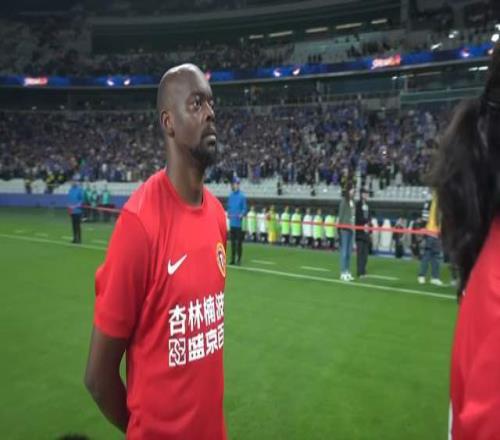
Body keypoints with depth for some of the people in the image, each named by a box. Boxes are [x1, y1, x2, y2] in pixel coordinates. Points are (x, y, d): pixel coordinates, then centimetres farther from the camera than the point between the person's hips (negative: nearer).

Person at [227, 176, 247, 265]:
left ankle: (239, 259, 6)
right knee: (233, 241, 12)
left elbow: (244, 208, -6)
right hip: (232, 222, 6)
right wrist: (228, 213, 1)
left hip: (239, 223, -6)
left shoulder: (242, 196, -7)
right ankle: (233, 259, 20)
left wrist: (241, 215, -22)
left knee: (239, 242, -2)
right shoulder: (230, 195, 11)